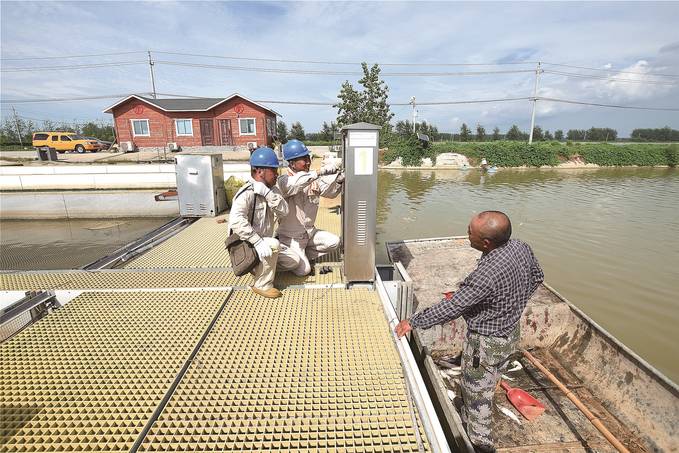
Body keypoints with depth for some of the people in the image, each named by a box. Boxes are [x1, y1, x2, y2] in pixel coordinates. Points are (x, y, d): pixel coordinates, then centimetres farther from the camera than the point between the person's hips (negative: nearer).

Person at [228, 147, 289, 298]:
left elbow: (283, 211, -13)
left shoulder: (272, 190, 1)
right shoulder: (247, 193, -23)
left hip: (262, 242, 8)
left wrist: (267, 193, -26)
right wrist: (258, 242, -40)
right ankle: (263, 285, -12)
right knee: (273, 245, -32)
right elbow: (236, 221, -36)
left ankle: (257, 268, 26)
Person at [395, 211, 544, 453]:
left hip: (486, 344, -8)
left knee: (476, 393, 15)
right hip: (511, 333, 9)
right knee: (485, 387, 28)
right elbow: (537, 277, 7)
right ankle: (469, 420, 51)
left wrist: (413, 322, -18)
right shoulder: (522, 247, -12)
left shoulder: (486, 275, -37)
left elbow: (450, 308, -30)